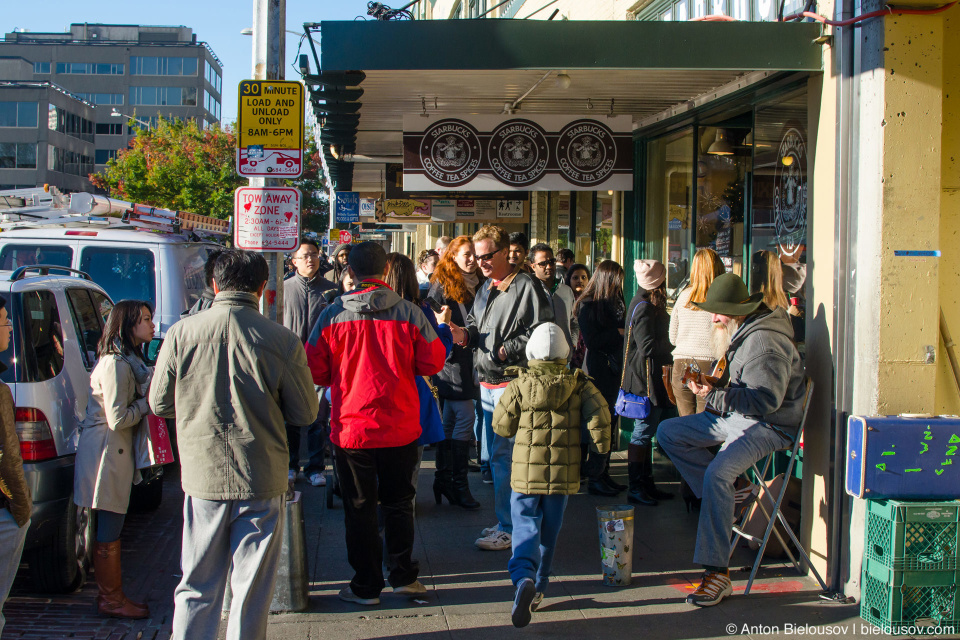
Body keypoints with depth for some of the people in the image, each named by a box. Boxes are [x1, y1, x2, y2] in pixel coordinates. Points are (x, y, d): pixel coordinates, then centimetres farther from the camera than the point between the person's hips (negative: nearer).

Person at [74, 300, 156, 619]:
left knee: (111, 532, 16)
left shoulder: (130, 360, 15)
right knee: (108, 536, 0)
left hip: (117, 453, 11)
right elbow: (118, 419, -21)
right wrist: (149, 402, -9)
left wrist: (152, 389, 1)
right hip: (107, 453, -11)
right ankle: (110, 600, 10)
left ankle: (113, 596, 23)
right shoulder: (116, 365, -19)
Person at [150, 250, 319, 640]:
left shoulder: (181, 334, -6)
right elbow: (305, 413, -2)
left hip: (202, 476, 2)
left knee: (197, 587, 14)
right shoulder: (281, 340, -11)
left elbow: (160, 404, 4)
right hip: (261, 480, -1)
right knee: (253, 588, 10)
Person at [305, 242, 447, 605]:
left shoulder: (332, 315, -8)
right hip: (401, 427, 1)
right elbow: (433, 363, -1)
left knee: (360, 508, 10)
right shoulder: (409, 313, -8)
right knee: (398, 503, 17)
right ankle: (402, 576, 23)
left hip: (351, 427, -1)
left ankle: (366, 586, 17)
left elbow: (315, 372, -2)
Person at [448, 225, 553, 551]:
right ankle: (504, 521, 25)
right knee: (495, 455, 15)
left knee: (504, 456, -7)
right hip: (487, 384, 9)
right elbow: (475, 324, 25)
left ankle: (508, 529, 0)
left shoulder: (526, 288, -11)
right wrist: (465, 335, 4)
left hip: (511, 383, -9)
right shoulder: (486, 288, 16)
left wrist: (509, 349, -23)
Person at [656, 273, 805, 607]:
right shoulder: (736, 332, 11)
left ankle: (717, 573, -28)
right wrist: (712, 388, 7)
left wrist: (716, 395, -31)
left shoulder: (764, 342, -21)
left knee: (717, 473, -32)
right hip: (732, 417, 11)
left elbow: (764, 400, -28)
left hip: (767, 425, -11)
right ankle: (725, 497, 1)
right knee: (667, 432, 8)